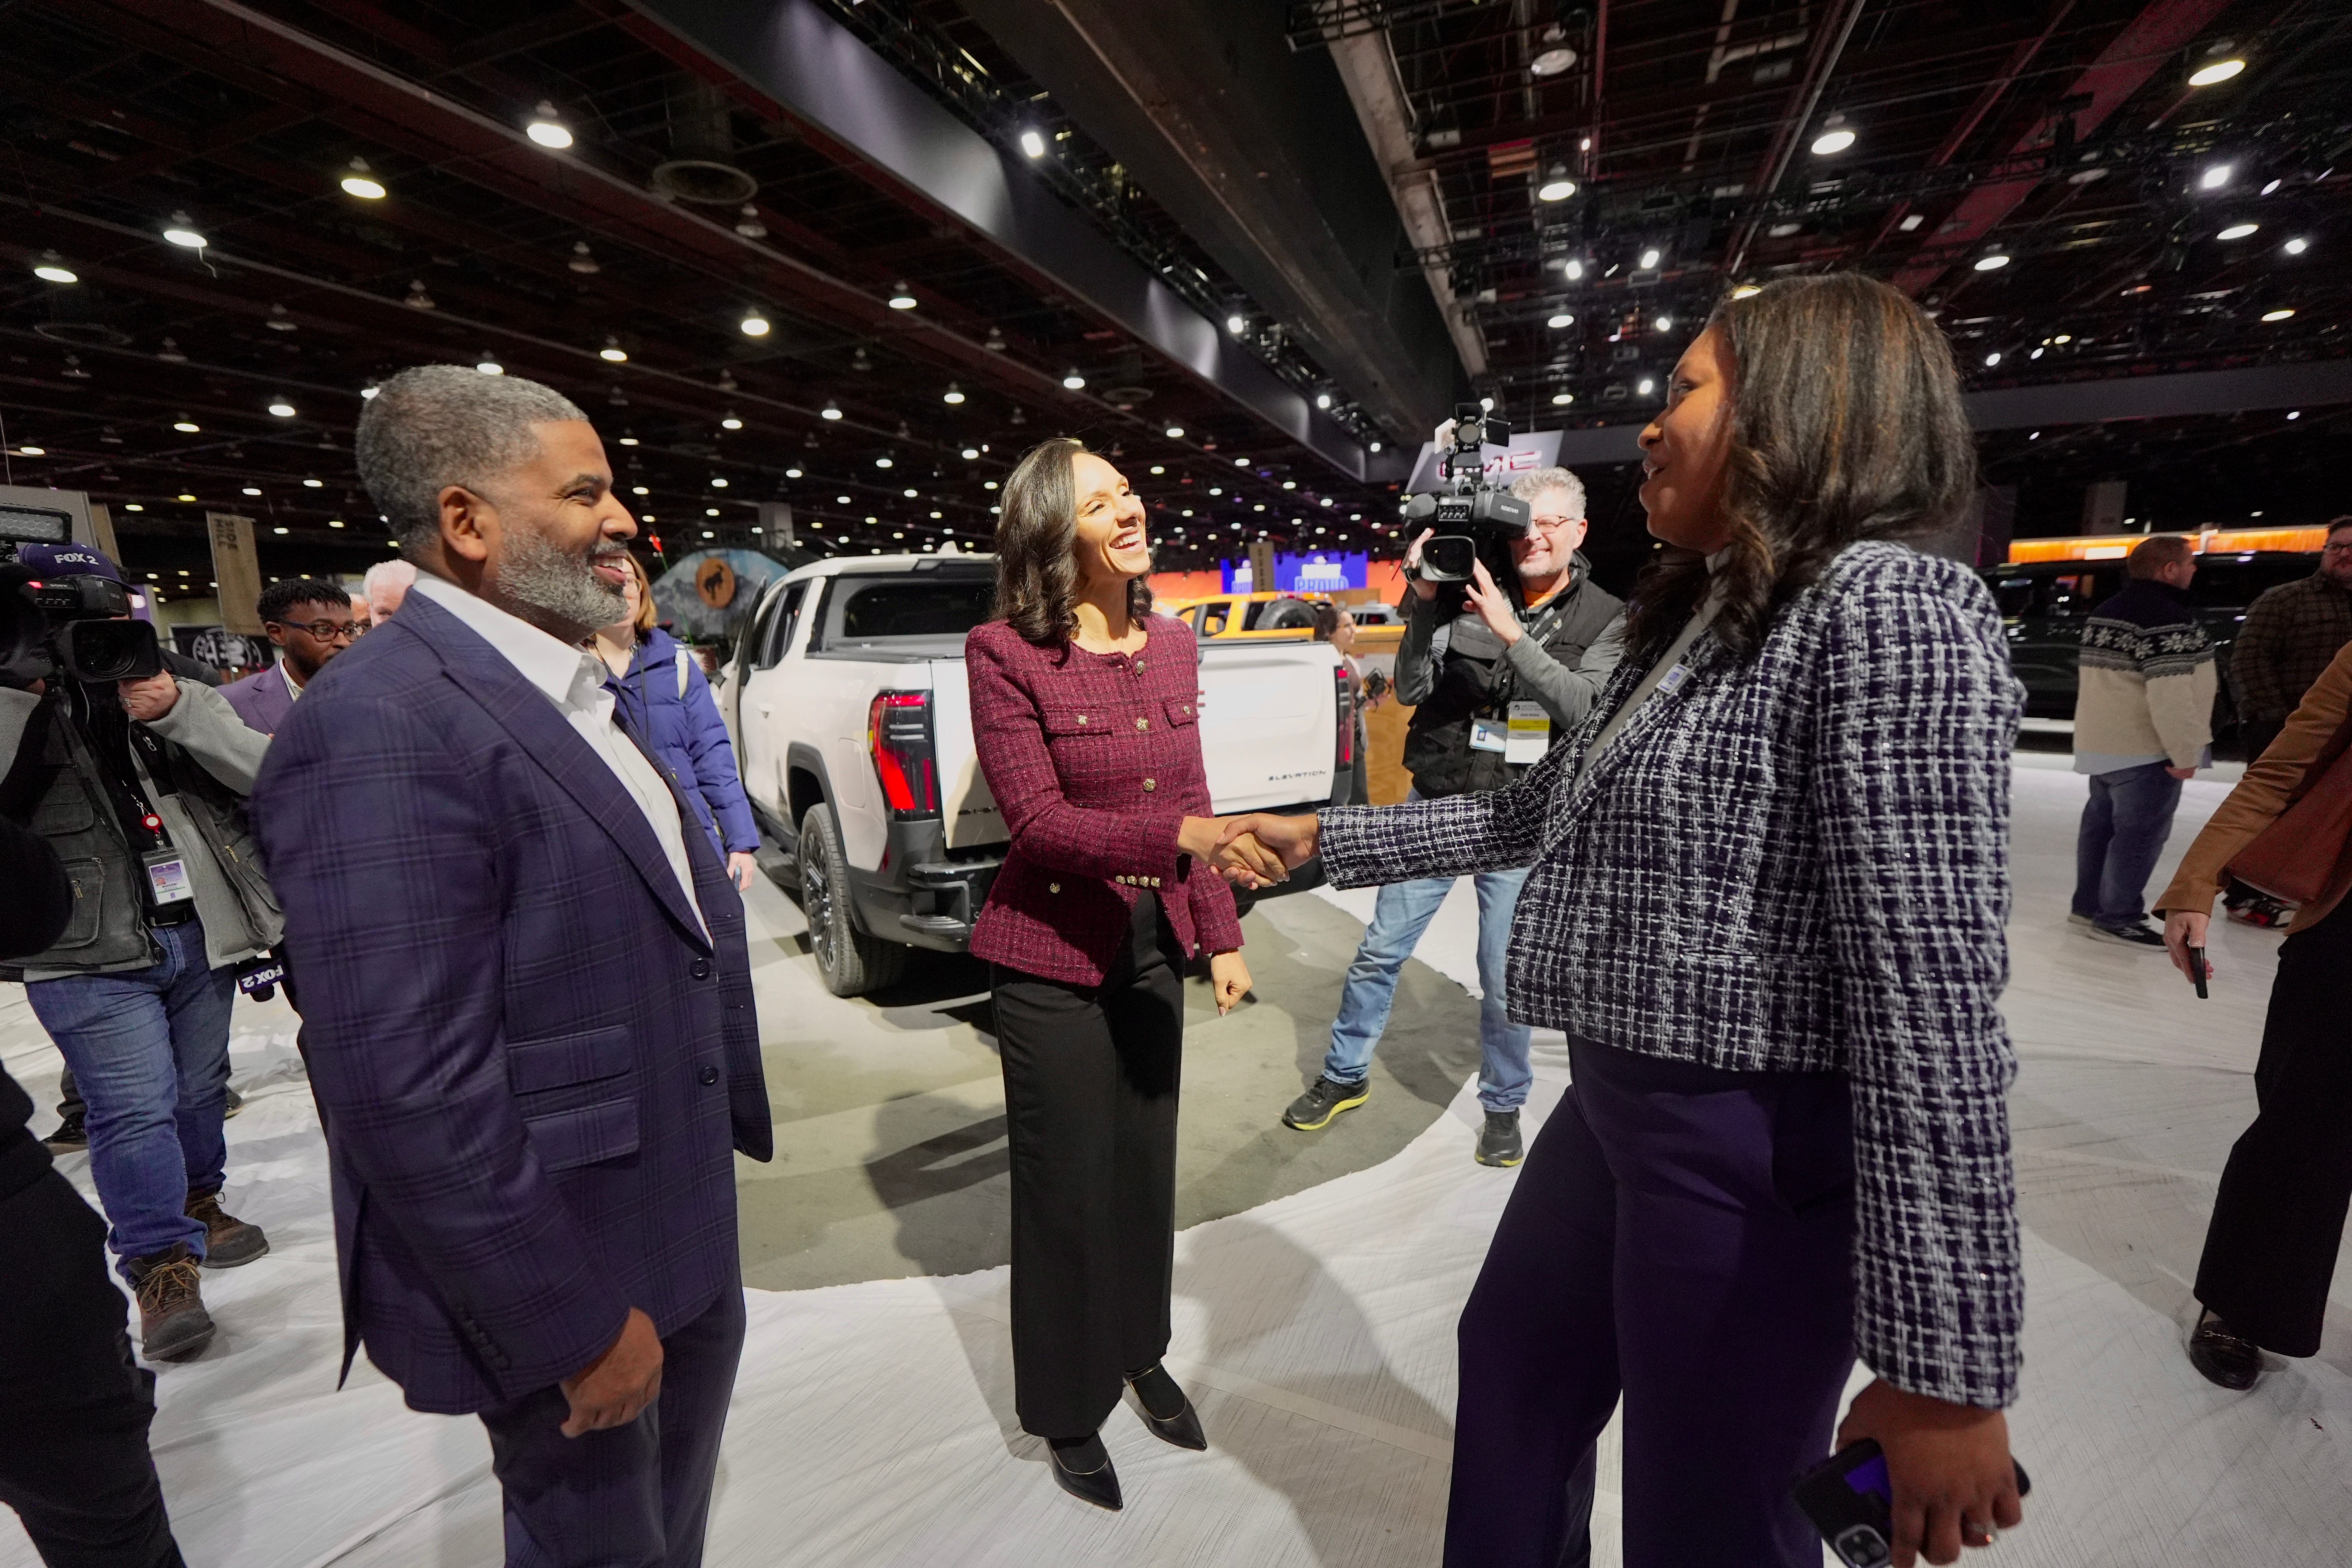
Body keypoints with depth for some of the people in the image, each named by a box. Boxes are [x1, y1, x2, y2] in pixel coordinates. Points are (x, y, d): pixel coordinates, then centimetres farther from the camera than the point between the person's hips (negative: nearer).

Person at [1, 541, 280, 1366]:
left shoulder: (172, 679, 5)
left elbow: (260, 770, -6)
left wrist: (175, 710, -19)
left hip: (200, 932, 3)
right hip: (89, 956, -3)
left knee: (200, 1088, 18)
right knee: (135, 1109, -7)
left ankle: (196, 1202, 40)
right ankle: (161, 1265, 6)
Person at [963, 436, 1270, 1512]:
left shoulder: (1173, 646, 3)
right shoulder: (1004, 653, -14)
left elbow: (1192, 799, 7)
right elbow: (1037, 820, -18)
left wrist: (1222, 936, 7)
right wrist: (1181, 838, -30)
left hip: (1155, 946, 5)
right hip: (1051, 959, -5)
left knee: (1147, 1159, 19)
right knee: (1070, 1180, 10)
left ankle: (1140, 1354, 45)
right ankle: (1069, 1409, 36)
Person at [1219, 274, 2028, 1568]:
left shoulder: (1885, 608, -18)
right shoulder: (1690, 623, 12)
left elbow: (1933, 1004, -23)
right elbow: (1532, 818, 17)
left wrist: (1948, 1367, -21)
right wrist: (1323, 839, 18)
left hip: (1757, 1150, -9)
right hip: (1613, 1103, 9)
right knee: (1512, 1370, 26)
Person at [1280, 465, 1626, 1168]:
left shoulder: (1603, 619, 2)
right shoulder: (1467, 594, 0)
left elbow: (1586, 708, -14)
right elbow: (1410, 690, -3)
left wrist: (1512, 634, -22)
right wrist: (1423, 602, -15)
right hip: (1435, 805, 1)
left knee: (1504, 978, 7)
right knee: (1380, 952, 10)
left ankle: (1503, 1106, 31)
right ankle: (1345, 1075, 30)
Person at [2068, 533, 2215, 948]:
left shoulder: (2106, 613, 12)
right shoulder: (2167, 619, -18)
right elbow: (2170, 693, -24)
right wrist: (2185, 751, -18)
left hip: (2103, 742, 10)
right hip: (2143, 748, -10)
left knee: (2102, 822, 15)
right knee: (2141, 832, -3)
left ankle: (2089, 904, 23)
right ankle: (2117, 917, 1)